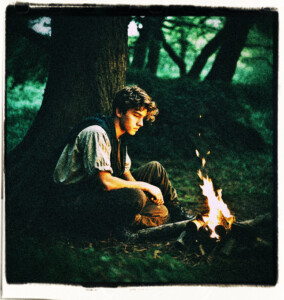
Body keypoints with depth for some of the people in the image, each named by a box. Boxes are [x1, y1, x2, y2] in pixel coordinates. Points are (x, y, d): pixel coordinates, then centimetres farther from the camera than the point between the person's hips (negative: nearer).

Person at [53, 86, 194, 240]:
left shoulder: (119, 135, 8)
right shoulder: (96, 133, -22)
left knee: (154, 168, 5)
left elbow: (126, 174, 12)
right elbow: (105, 183, -28)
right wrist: (145, 186, -17)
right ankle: (118, 223, -9)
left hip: (102, 192, 9)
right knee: (135, 197, -36)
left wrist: (145, 190, -7)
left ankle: (176, 212, 18)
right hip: (80, 198, -9)